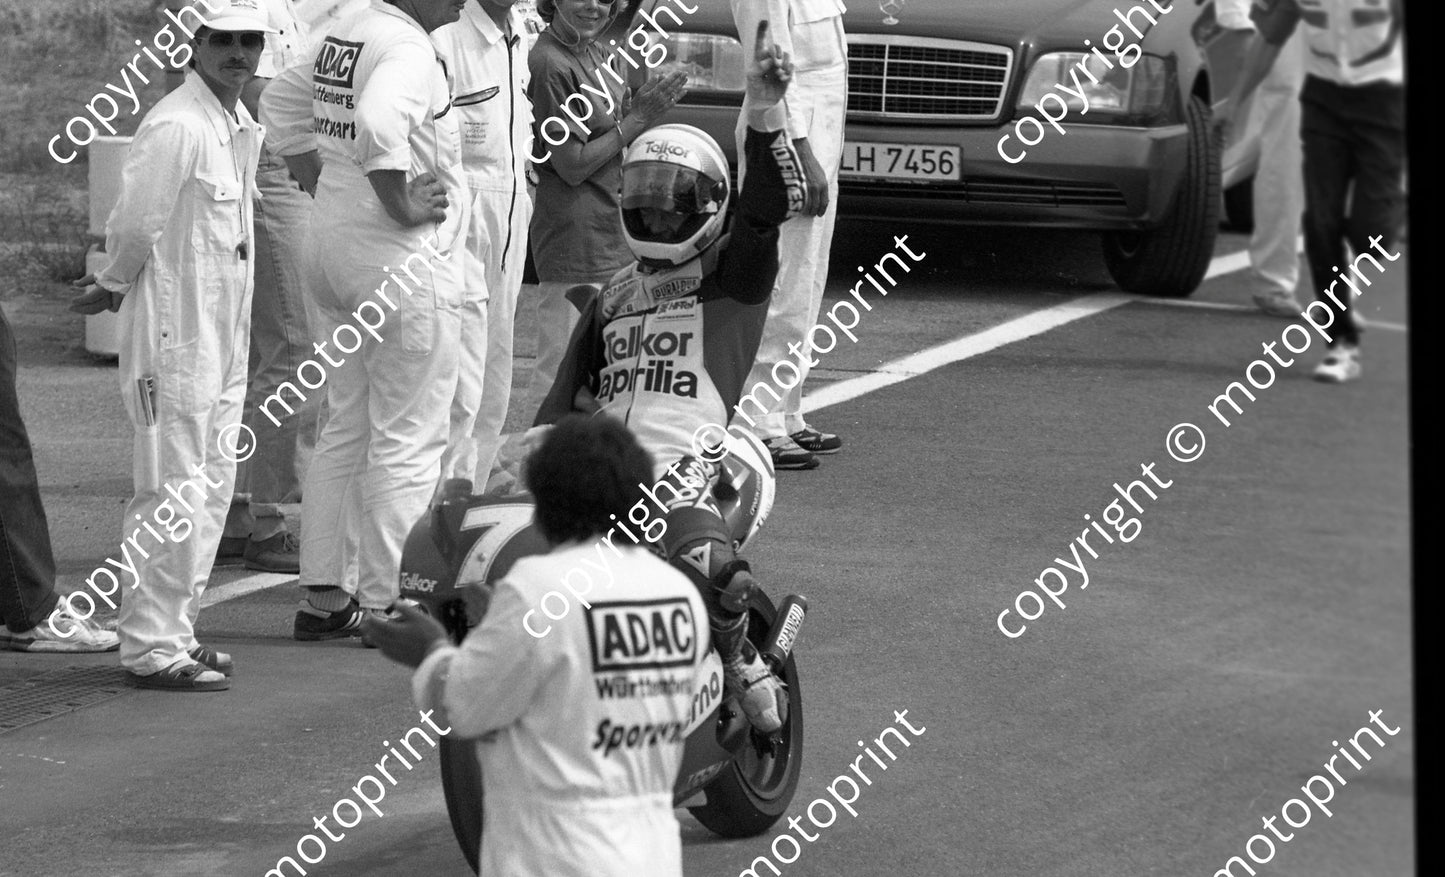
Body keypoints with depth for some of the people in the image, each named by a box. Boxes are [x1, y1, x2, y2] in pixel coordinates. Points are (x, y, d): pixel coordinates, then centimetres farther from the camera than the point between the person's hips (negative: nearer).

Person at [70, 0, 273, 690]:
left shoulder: (244, 127, 12)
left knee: (211, 489, 14)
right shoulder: (175, 127, -18)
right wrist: (113, 286, 2)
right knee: (174, 493, -7)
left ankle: (174, 631, 23)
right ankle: (151, 648, -2)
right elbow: (134, 225, -15)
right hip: (174, 332, -9)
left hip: (225, 334, 9)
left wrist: (112, 287, 14)